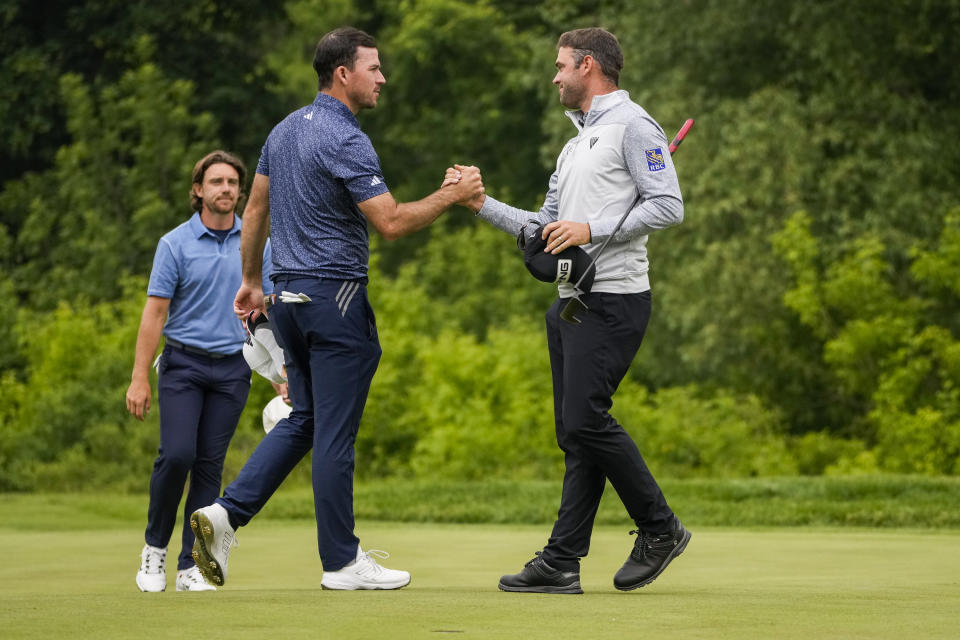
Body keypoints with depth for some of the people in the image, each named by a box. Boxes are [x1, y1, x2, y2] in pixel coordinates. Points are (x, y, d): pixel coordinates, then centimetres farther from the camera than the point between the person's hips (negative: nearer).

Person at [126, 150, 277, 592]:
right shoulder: (175, 244, -2)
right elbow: (155, 312, -3)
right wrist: (139, 378, -7)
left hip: (233, 369, 2)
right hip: (183, 363, -2)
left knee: (209, 465, 0)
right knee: (177, 455, -14)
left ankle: (191, 566, 4)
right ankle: (155, 545, 8)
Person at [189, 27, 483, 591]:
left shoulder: (285, 130, 12)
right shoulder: (345, 140, -16)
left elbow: (256, 209, 18)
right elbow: (391, 222, -20)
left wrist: (251, 281, 26)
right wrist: (451, 195, -9)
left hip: (289, 295, 9)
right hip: (334, 294, -9)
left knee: (303, 420, 15)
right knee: (335, 432, -2)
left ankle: (227, 512, 1)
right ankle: (341, 560, 4)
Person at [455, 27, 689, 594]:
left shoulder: (632, 126, -5)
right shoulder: (576, 144, 25)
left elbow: (669, 206, -14)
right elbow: (545, 227, 28)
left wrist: (592, 230, -17)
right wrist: (482, 204, 19)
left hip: (614, 298, -9)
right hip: (572, 301, 9)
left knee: (586, 419, -16)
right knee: (575, 432, 4)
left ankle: (660, 528, -3)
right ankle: (563, 562, 2)